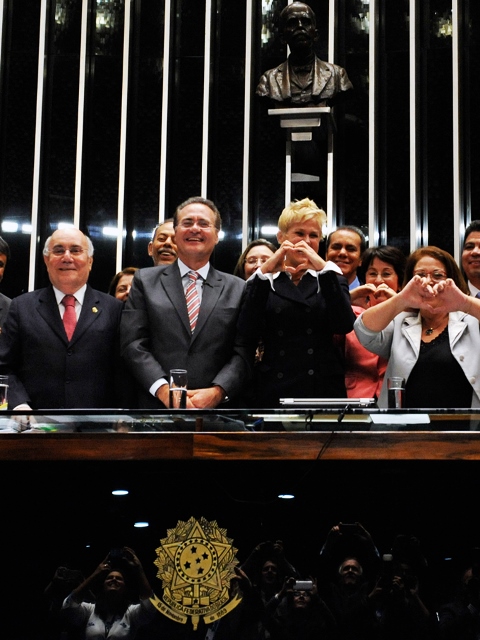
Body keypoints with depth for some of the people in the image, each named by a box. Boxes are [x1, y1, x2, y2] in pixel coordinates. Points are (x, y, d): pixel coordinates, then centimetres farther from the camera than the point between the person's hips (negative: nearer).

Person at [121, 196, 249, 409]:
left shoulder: (237, 289, 8)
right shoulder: (145, 280, 7)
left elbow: (243, 352, 0)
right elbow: (133, 343, -1)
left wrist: (217, 392, -15)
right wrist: (163, 389, -14)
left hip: (216, 411, 0)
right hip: (157, 406, 0)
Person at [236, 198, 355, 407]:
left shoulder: (330, 280, 10)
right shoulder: (263, 282, 8)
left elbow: (344, 326, -8)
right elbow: (247, 333, -8)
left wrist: (324, 269, -14)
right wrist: (264, 273, -12)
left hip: (324, 390, 1)